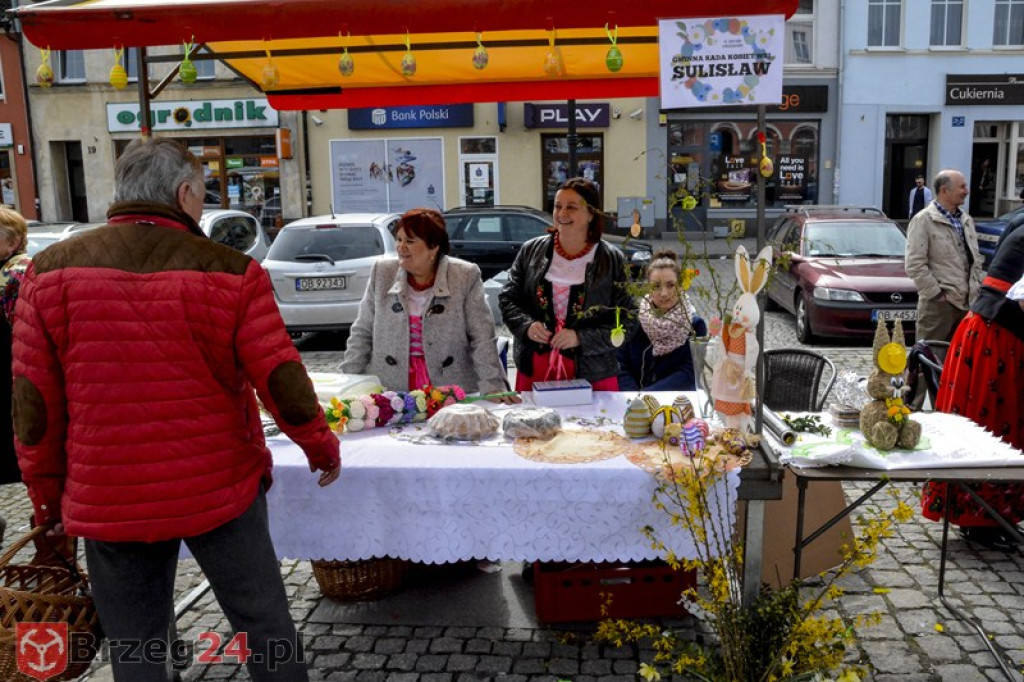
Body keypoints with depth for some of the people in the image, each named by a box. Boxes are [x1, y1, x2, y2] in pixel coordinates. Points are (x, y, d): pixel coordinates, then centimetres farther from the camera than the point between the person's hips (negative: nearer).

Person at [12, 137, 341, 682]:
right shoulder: (230, 271, -10)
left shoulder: (52, 270, -4)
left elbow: (32, 401, -3)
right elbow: (282, 382, -11)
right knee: (264, 623, 14)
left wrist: (48, 495, 10)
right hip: (221, 489, -2)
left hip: (108, 503, 2)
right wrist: (322, 449, 6)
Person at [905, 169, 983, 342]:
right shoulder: (923, 221, -7)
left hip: (967, 302, 7)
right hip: (938, 303, -7)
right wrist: (936, 293, -14)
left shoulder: (967, 220, 16)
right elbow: (915, 265, -13)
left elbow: (976, 258, 22)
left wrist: (976, 288, 10)